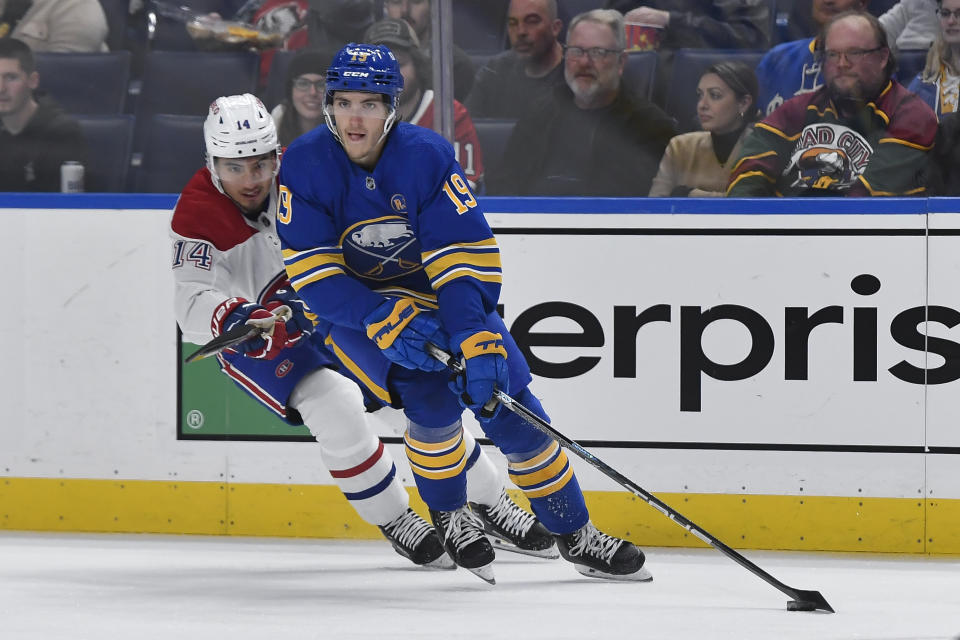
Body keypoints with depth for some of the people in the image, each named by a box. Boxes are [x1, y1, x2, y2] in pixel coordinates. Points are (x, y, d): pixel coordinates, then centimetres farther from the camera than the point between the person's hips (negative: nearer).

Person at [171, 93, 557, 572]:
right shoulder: (197, 217, -23)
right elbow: (193, 306, -31)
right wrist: (237, 318, -51)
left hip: (338, 315, 4)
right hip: (260, 341, -4)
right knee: (336, 406, -27)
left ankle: (490, 504, 22)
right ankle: (396, 523, -8)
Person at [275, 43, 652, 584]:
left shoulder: (427, 156, -21)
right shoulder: (306, 165, -20)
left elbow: (467, 255, -22)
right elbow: (314, 275, -22)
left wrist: (476, 339, -35)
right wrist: (389, 321, -34)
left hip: (441, 295, 1)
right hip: (352, 309, -1)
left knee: (508, 407, -7)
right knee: (431, 395, -26)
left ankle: (576, 535, 8)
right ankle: (449, 516, 0)